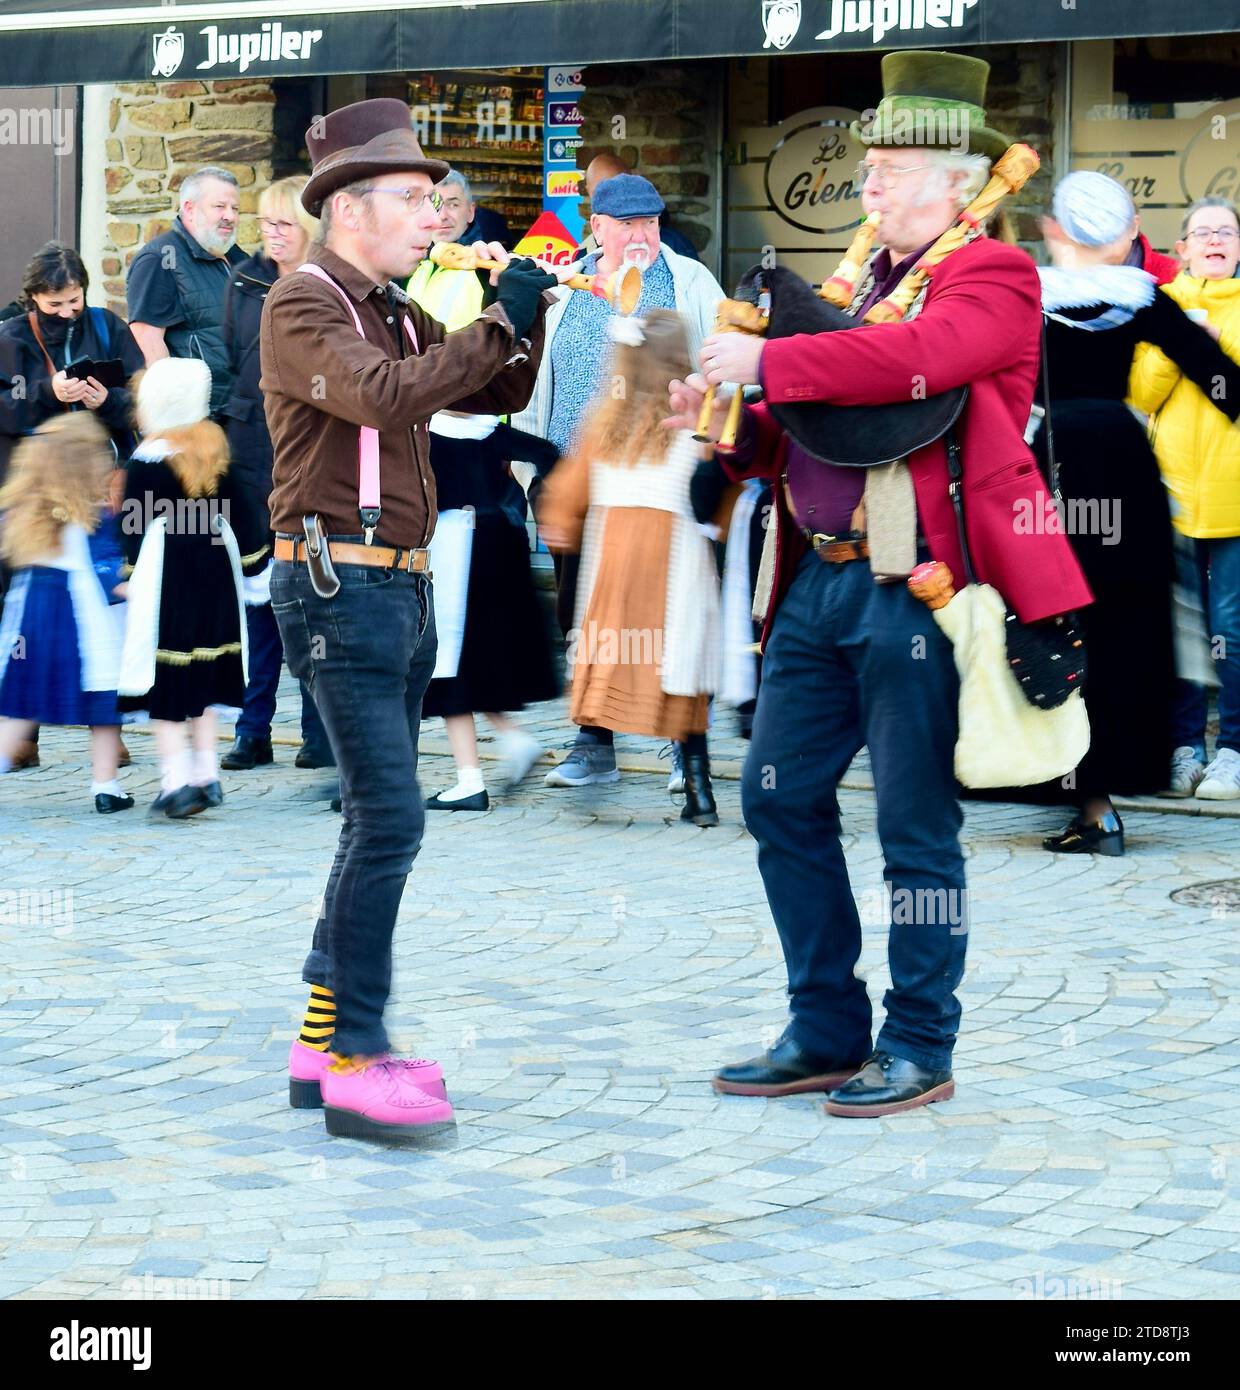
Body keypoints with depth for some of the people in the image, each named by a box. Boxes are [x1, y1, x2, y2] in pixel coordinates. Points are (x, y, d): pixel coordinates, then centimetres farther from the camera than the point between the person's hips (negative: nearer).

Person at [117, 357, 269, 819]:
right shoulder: (214, 448, 4)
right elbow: (240, 511, 11)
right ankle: (207, 775, 20)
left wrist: (127, 577, -2)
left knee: (166, 685, -3)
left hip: (164, 584, -6)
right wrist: (252, 556, 21)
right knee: (202, 680, 17)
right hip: (213, 574, 6)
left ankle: (177, 780, -9)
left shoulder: (147, 462, -13)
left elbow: (135, 529, -11)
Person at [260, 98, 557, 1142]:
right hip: (339, 584, -10)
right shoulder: (304, 308, -9)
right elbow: (384, 394, -26)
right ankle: (354, 1065, -13)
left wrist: (525, 317, 1)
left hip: (401, 589, 10)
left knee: (380, 819, 10)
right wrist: (499, 322, -23)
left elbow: (496, 396, 18)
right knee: (390, 816, -15)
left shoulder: (395, 316, 18)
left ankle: (324, 1043, 16)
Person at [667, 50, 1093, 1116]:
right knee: (780, 798, 9)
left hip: (913, 589, -8)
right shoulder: (870, 278, 19)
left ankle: (921, 1049, 12)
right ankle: (826, 1035, 20)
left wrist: (767, 363, -21)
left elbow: (913, 358, -26)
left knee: (916, 827, -1)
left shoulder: (994, 277, -6)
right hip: (819, 579, 8)